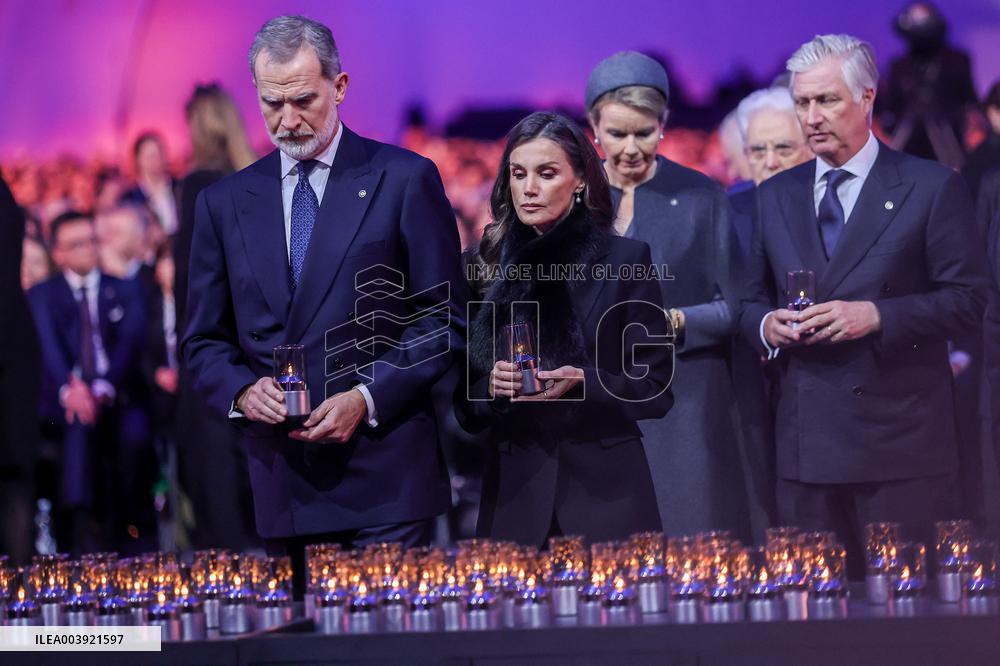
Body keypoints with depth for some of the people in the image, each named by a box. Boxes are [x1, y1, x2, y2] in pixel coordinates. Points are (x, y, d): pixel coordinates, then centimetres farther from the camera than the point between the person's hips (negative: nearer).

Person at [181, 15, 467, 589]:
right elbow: (204, 341, 15)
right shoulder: (224, 203, 12)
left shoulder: (405, 181, 2)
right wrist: (242, 390, -6)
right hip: (281, 483, 3)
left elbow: (445, 320, 0)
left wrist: (367, 398, -12)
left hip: (385, 474, -3)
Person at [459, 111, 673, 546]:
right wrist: (491, 389, -11)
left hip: (606, 489, -2)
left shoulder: (625, 260, 2)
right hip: (515, 496, 2)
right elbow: (466, 409, 11)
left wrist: (583, 383, -17)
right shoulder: (490, 267, 9)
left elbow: (655, 390, 0)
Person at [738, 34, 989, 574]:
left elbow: (967, 301, -4)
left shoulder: (932, 189, 1)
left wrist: (876, 315, -17)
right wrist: (766, 324, -4)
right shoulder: (775, 197, 15)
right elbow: (752, 300, 19)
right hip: (805, 440, 4)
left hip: (901, 435, -4)